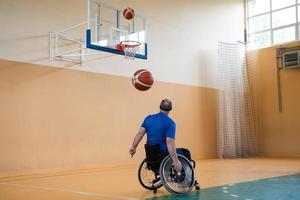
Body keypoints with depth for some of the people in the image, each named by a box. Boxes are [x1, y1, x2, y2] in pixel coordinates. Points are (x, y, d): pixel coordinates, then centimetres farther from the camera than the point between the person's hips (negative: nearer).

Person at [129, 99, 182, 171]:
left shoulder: (148, 118, 4)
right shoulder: (170, 123, -13)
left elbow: (140, 133, -3)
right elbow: (170, 142, -23)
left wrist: (133, 147, 1)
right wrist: (175, 160, -24)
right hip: (163, 153, -6)